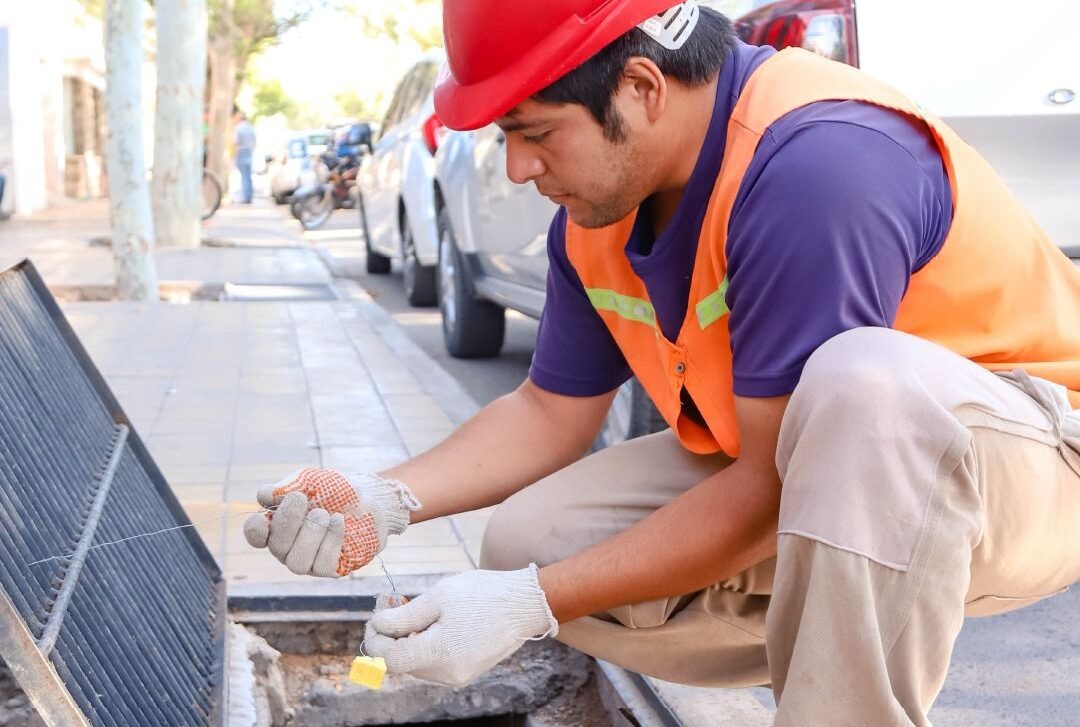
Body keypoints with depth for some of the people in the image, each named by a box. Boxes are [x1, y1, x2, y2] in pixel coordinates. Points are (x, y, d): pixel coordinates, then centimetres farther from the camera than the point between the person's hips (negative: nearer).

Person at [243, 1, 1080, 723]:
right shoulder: (598, 208, -5)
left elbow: (779, 485, -28)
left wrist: (531, 606, -26)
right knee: (532, 540, -8)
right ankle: (831, 654, 5)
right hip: (788, 463, 7)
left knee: (868, 381, -40)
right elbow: (551, 412, 5)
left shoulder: (817, 161, -31)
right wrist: (384, 501, -12)